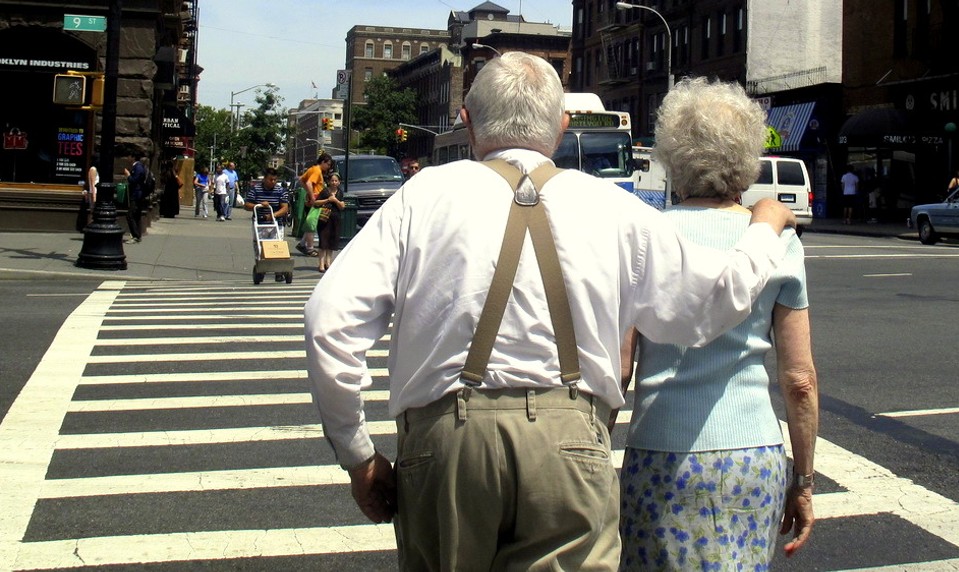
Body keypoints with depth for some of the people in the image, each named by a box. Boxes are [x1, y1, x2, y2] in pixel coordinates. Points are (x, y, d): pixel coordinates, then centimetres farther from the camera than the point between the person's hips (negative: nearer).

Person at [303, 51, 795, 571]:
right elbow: (719, 294, 18)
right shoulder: (612, 207, 8)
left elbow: (330, 318, -3)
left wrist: (358, 455, 6)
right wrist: (766, 228, 38)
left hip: (439, 438, 1)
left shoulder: (425, 193, 5)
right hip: (569, 446, 0)